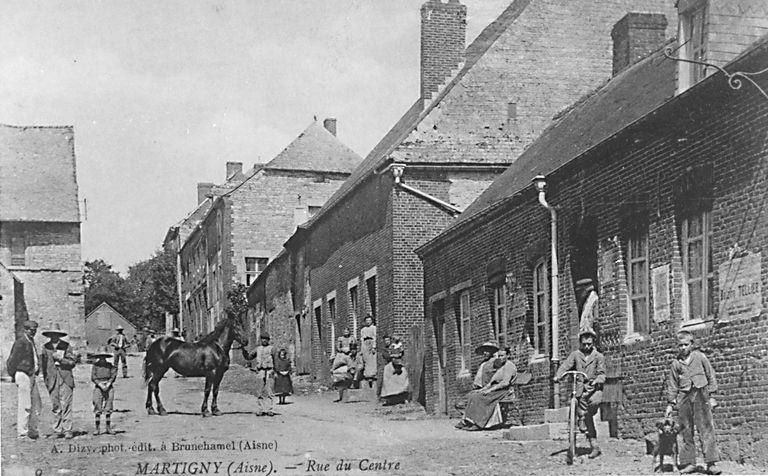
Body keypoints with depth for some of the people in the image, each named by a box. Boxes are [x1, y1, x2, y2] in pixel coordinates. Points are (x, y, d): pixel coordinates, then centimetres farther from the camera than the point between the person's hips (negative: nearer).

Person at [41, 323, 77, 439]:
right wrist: (45, 378, 6)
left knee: (65, 405, -6)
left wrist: (61, 359, -14)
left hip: (65, 378, -2)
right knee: (55, 406, 2)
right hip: (52, 379, 2)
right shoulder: (46, 347, 9)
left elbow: (72, 363, 1)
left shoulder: (66, 346, 3)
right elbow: (44, 364, 13)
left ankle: (67, 430, -3)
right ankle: (59, 427, 18)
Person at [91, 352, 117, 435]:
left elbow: (113, 376, 2)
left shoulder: (109, 365, 7)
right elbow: (93, 377, -3)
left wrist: (108, 385, -10)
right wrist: (101, 385, -12)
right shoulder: (95, 365, 2)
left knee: (108, 408, 3)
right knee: (98, 408, -5)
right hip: (98, 387, -2)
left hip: (108, 387, 2)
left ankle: (108, 428, 8)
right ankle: (97, 428, -3)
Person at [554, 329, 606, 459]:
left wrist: (597, 380, -25)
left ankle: (583, 419, -11)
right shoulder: (575, 354, 10)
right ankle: (594, 447, -1)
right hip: (581, 390, 1)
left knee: (595, 401, -36)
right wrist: (558, 375, -22)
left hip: (594, 389, -1)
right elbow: (565, 365, -2)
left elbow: (601, 373, -2)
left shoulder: (598, 357, 7)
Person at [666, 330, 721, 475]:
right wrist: (670, 404, 13)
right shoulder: (676, 363, 11)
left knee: (706, 429, -10)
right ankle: (689, 463, 8)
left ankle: (711, 463, -11)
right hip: (683, 397, 3)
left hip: (700, 394, -3)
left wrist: (711, 396, 2)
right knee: (686, 431, 2)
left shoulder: (700, 357, 5)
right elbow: (672, 385, 16)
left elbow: (711, 376, 7)